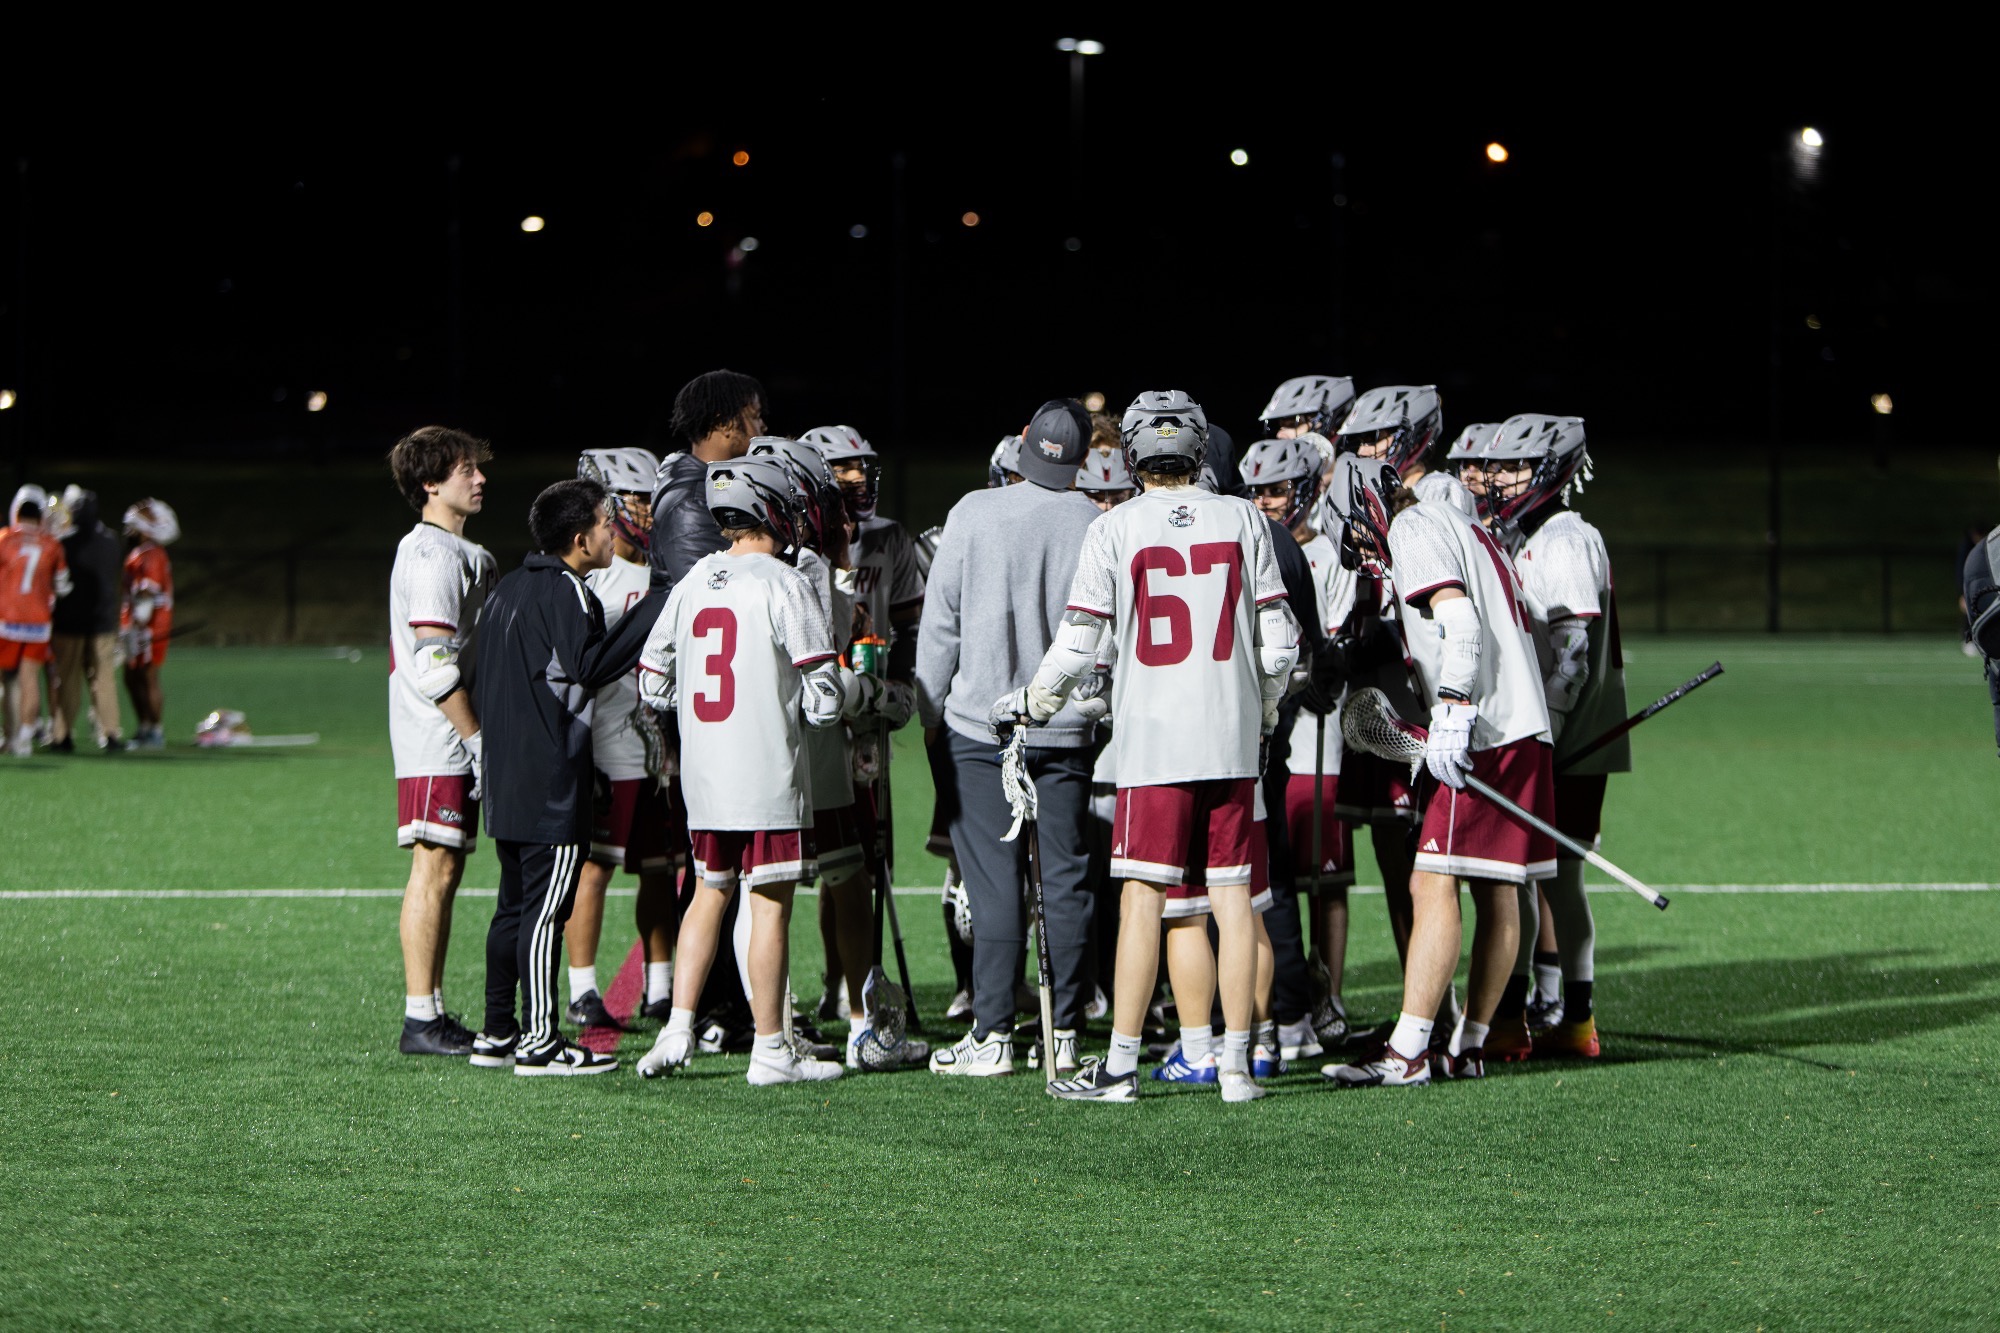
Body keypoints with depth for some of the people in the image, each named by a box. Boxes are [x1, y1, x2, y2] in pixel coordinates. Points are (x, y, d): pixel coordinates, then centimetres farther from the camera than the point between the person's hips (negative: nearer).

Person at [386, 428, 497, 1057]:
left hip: (451, 742, 10)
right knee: (435, 868, -9)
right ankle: (421, 1020, -8)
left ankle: (432, 1016, 13)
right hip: (438, 742, -10)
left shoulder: (456, 552, 19)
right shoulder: (433, 555, -14)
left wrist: (477, 736, 19)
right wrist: (478, 738, -18)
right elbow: (434, 666, -21)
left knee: (445, 870, 10)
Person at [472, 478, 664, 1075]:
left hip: (506, 776, 9)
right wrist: (654, 612, -17)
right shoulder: (565, 590, -12)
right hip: (551, 780, -9)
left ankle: (497, 1033, 16)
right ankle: (539, 1041, -6)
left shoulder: (510, 588, 16)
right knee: (546, 908, -6)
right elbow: (590, 664, -21)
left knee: (515, 904, 14)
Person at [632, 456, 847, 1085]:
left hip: (701, 773, 6)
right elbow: (822, 698, -13)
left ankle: (677, 1030, 14)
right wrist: (831, 706, 9)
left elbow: (653, 686, 12)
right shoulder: (784, 585, -10)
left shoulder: (691, 583, 6)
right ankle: (771, 1051, 5)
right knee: (769, 905, 1)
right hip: (767, 772, -6)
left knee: (711, 892, 19)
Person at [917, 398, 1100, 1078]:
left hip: (982, 723, -2)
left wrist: (930, 714, 7)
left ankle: (992, 1035, 0)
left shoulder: (975, 514, -8)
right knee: (1066, 879, 7)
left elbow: (941, 623, -4)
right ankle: (1064, 1033, 10)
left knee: (995, 881, 0)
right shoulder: (1099, 526, -5)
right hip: (1068, 728, 2)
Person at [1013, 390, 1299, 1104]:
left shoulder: (1115, 530, -2)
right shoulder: (1243, 520, 5)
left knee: (1145, 897, 0)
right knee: (1232, 895, 5)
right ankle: (1235, 1063, 5)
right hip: (1232, 737, 2)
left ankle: (1121, 1064, 2)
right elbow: (1278, 642, 4)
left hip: (1153, 742, -2)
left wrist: (1029, 704, 16)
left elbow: (1076, 646, -1)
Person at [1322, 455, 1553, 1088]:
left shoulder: (1414, 529, -4)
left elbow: (1459, 620, -19)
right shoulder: (1463, 525, 25)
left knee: (1434, 884, -12)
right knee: (1496, 892, 10)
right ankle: (1470, 1047, 14)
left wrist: (1451, 713, -25)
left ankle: (1407, 1051, -16)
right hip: (1524, 723, 10)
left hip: (1480, 729, -10)